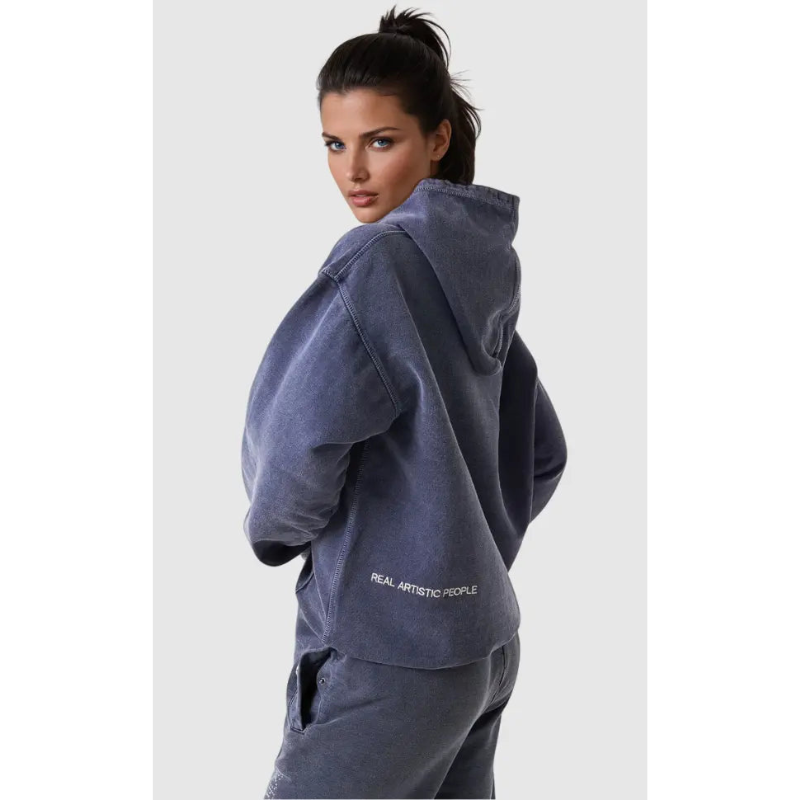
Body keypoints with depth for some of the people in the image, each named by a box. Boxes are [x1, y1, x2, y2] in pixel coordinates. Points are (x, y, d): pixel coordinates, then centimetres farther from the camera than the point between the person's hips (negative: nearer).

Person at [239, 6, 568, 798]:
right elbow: (541, 455, 18)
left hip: (389, 653, -8)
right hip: (484, 643, 9)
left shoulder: (379, 258, -16)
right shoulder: (482, 269, 10)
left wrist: (277, 531, -4)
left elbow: (299, 436, -24)